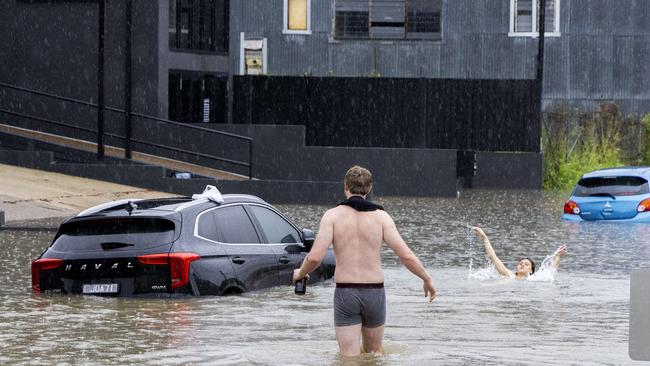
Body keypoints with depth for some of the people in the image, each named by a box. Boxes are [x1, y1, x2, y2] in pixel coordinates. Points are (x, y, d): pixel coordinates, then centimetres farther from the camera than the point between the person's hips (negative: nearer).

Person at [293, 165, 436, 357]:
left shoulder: (333, 215, -4)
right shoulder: (380, 216, -1)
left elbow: (315, 257, -13)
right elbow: (406, 256, -6)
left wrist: (300, 273, 9)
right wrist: (427, 279, 9)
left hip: (345, 294, -1)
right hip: (375, 292, 2)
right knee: (374, 352, 21)